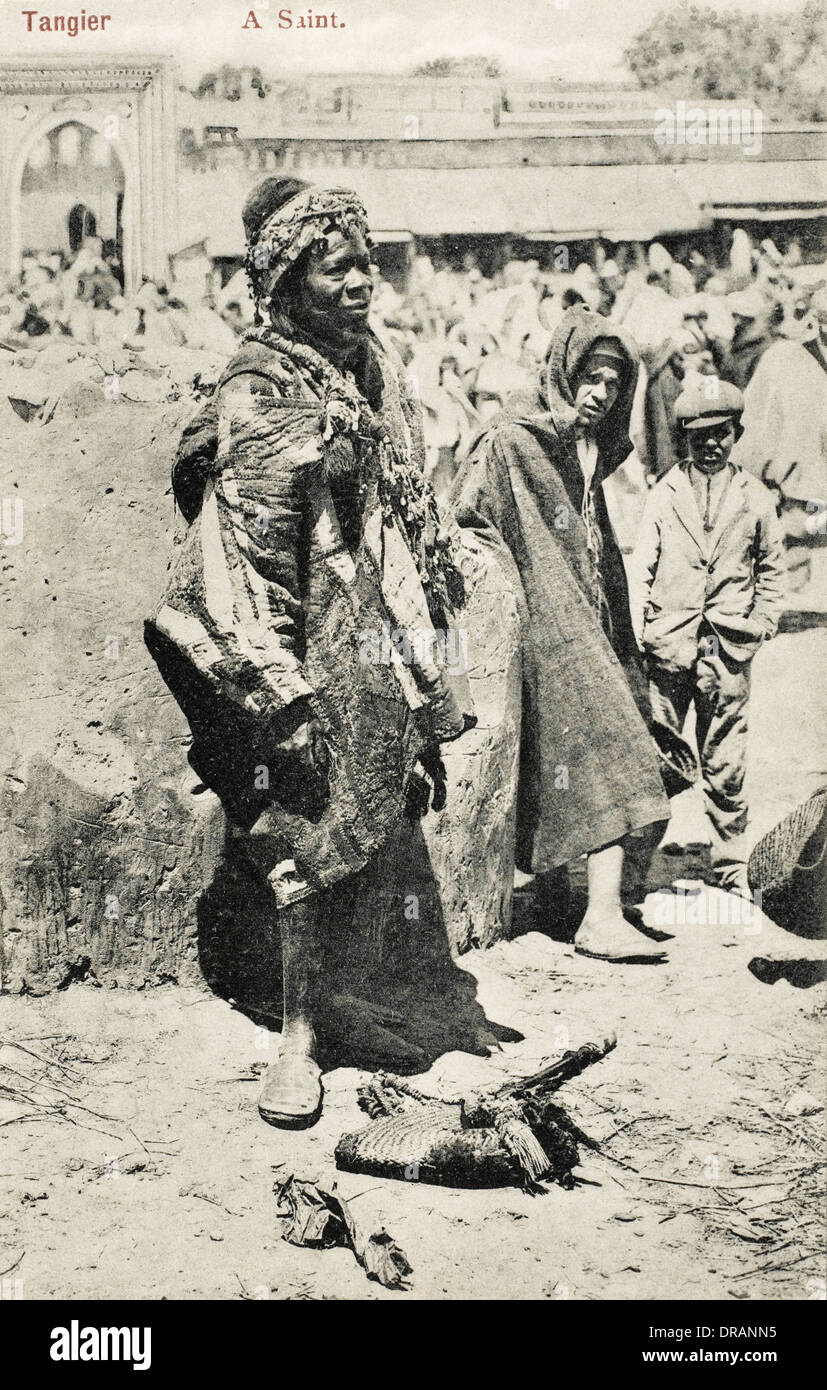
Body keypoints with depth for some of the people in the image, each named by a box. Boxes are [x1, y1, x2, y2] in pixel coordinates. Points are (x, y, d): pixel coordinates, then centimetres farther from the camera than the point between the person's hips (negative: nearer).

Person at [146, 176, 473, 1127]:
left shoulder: (376, 366, 10)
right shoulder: (263, 398, -13)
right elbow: (248, 561, -17)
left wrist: (432, 650, 19)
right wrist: (281, 694, -19)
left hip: (383, 635, 7)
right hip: (312, 642, -7)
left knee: (362, 828, 12)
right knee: (309, 834, -2)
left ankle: (330, 987, 30)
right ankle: (297, 1037, 12)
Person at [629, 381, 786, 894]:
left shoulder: (756, 498, 8)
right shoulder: (664, 494, 7)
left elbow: (772, 570, 16)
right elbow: (641, 569, 7)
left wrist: (761, 625, 4)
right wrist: (638, 633, -2)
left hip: (728, 650, 0)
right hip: (667, 646, 0)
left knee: (726, 767, 5)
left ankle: (733, 870, 18)